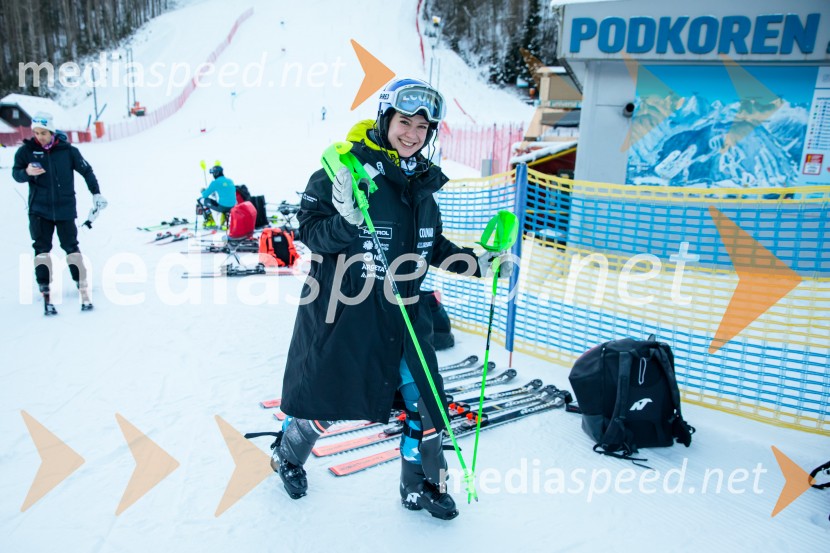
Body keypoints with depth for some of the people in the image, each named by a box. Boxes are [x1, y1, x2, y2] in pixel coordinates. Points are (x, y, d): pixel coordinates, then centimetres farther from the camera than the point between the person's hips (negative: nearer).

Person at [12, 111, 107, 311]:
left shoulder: (67, 150, -3)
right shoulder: (27, 150, 0)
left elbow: (86, 170, 6)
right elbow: (16, 173, 3)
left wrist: (96, 193, 3)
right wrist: (27, 172, -20)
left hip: (65, 207, -1)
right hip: (39, 209, 1)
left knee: (70, 246, 2)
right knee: (42, 248, 4)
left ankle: (82, 283, 10)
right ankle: (44, 286, 10)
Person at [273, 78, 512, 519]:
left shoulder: (423, 180, 7)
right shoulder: (345, 167, -13)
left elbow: (432, 246, 17)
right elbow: (311, 231, -13)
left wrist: (476, 263, 7)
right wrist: (347, 221, -32)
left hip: (402, 313, 5)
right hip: (341, 311, -5)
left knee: (424, 399, 7)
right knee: (324, 398, 11)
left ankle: (420, 486, 31)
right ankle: (288, 456, 44)